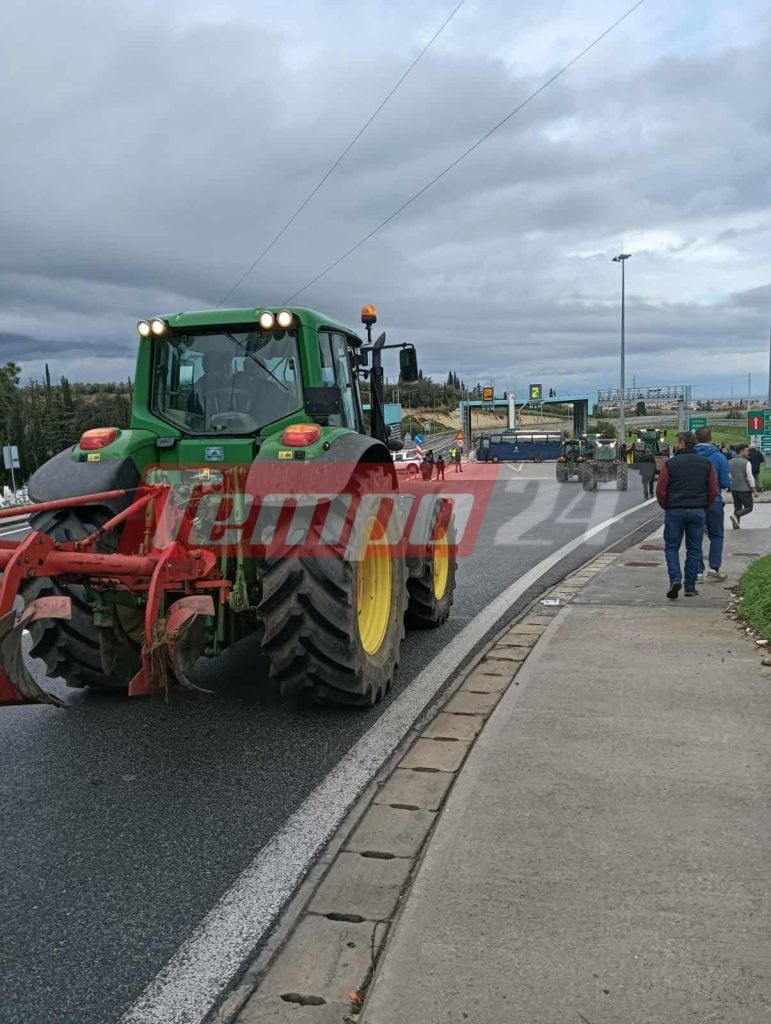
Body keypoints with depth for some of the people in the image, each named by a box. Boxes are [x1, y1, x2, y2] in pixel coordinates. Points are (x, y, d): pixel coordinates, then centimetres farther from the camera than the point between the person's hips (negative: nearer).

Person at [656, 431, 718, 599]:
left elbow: (660, 490, -7)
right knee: (694, 549, 10)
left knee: (671, 547, 8)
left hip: (674, 511, -2)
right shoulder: (706, 463, 4)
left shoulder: (670, 463, -5)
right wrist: (703, 507, 13)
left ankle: (675, 579, -12)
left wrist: (667, 507, 7)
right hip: (698, 512, 2)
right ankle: (690, 587, 11)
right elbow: (714, 490, 2)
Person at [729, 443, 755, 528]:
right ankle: (736, 515, -19)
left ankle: (736, 526, 11)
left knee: (737, 508, 15)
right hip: (744, 489, -6)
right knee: (748, 507, 5)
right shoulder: (746, 462, -13)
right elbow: (750, 477, -15)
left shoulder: (730, 462, 5)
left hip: (734, 489, 6)